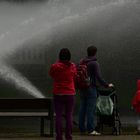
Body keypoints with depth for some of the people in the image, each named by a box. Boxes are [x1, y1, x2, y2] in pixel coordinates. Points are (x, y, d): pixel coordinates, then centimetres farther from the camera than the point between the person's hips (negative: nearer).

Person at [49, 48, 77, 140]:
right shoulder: (73, 66, -4)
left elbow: (51, 75, 12)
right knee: (69, 116, 5)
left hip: (58, 94, -1)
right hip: (70, 94, 1)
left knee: (59, 116, 2)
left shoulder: (55, 66, -8)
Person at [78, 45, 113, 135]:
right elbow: (99, 77, -17)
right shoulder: (95, 63, -12)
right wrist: (107, 85, -7)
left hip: (82, 88, 7)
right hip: (91, 88, -7)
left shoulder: (81, 62, 10)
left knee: (82, 108, 10)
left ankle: (82, 129, 13)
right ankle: (91, 129, -6)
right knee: (91, 109, -5)